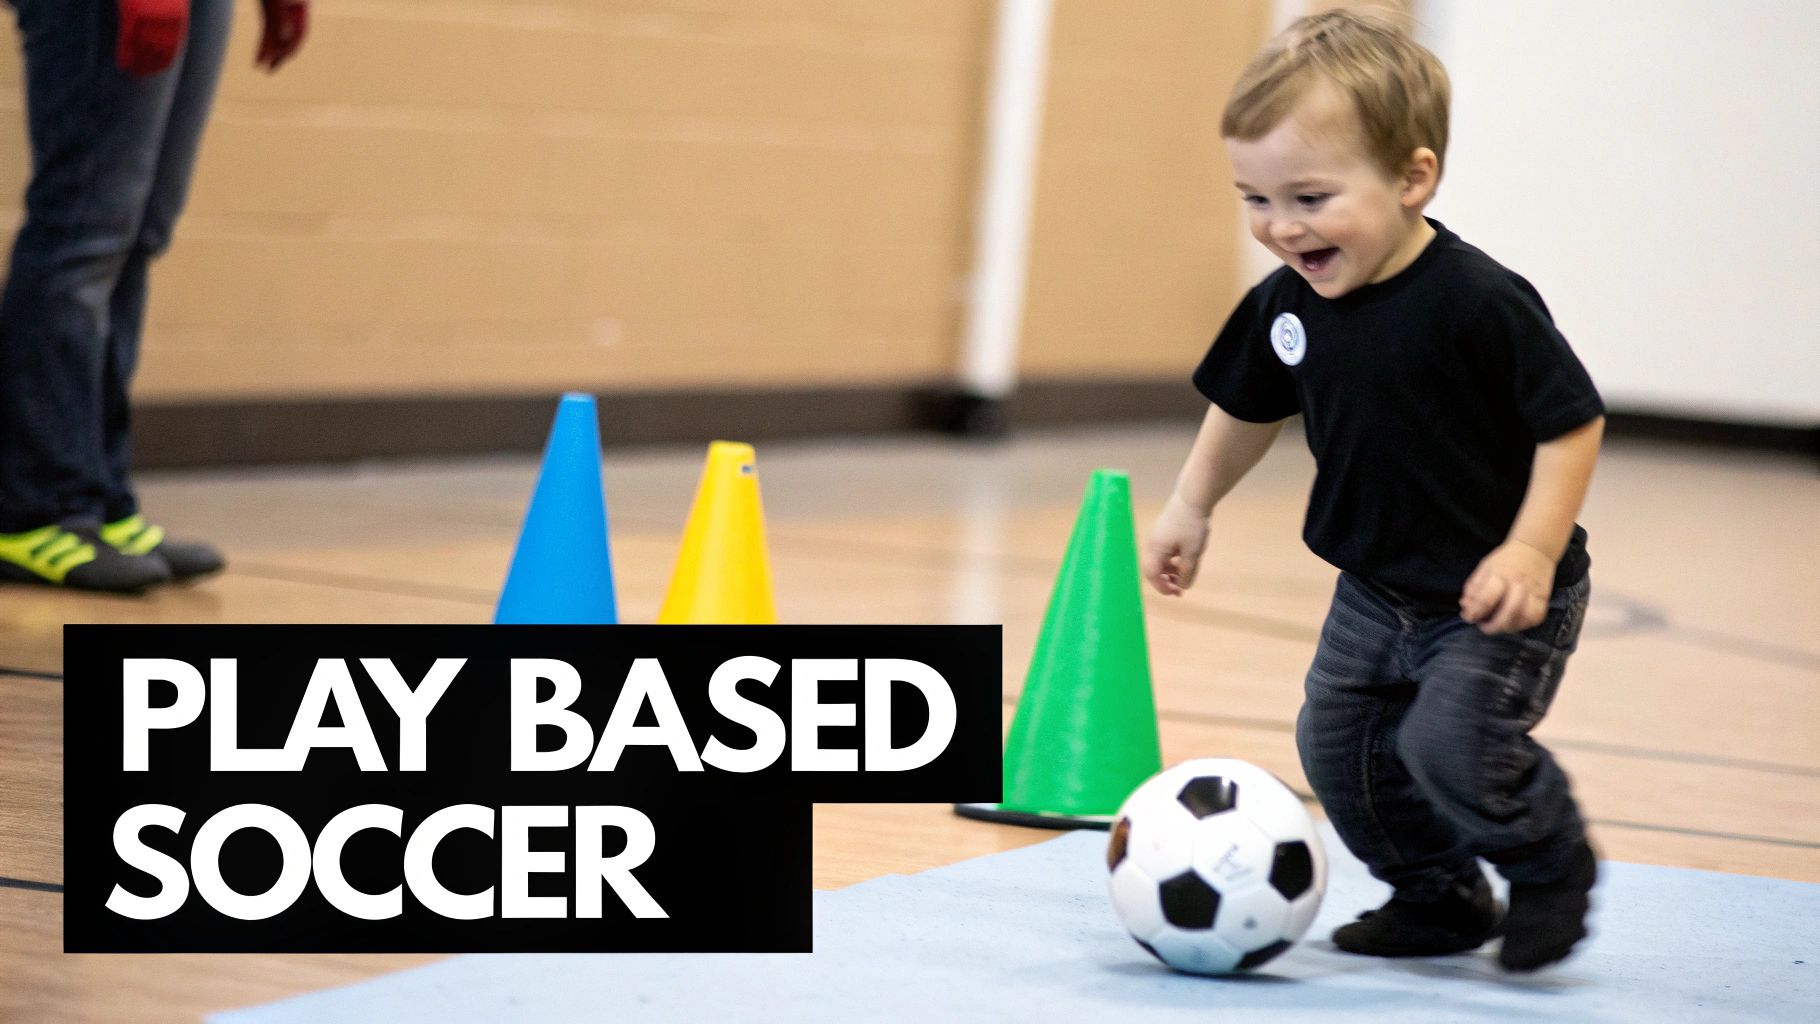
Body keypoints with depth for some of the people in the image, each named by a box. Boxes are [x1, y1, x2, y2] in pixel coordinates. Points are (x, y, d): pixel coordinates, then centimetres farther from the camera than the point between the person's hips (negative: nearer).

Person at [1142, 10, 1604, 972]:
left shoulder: (1480, 303, -27)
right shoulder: (1287, 304, -7)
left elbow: (1572, 422, -21)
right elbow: (1248, 406, 13)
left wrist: (1534, 550, -27)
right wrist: (1189, 508, 16)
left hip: (1497, 595, -7)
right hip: (1378, 589, 7)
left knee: (1452, 740, -19)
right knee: (1339, 742, 7)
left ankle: (1550, 864, 10)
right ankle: (1441, 898, 27)